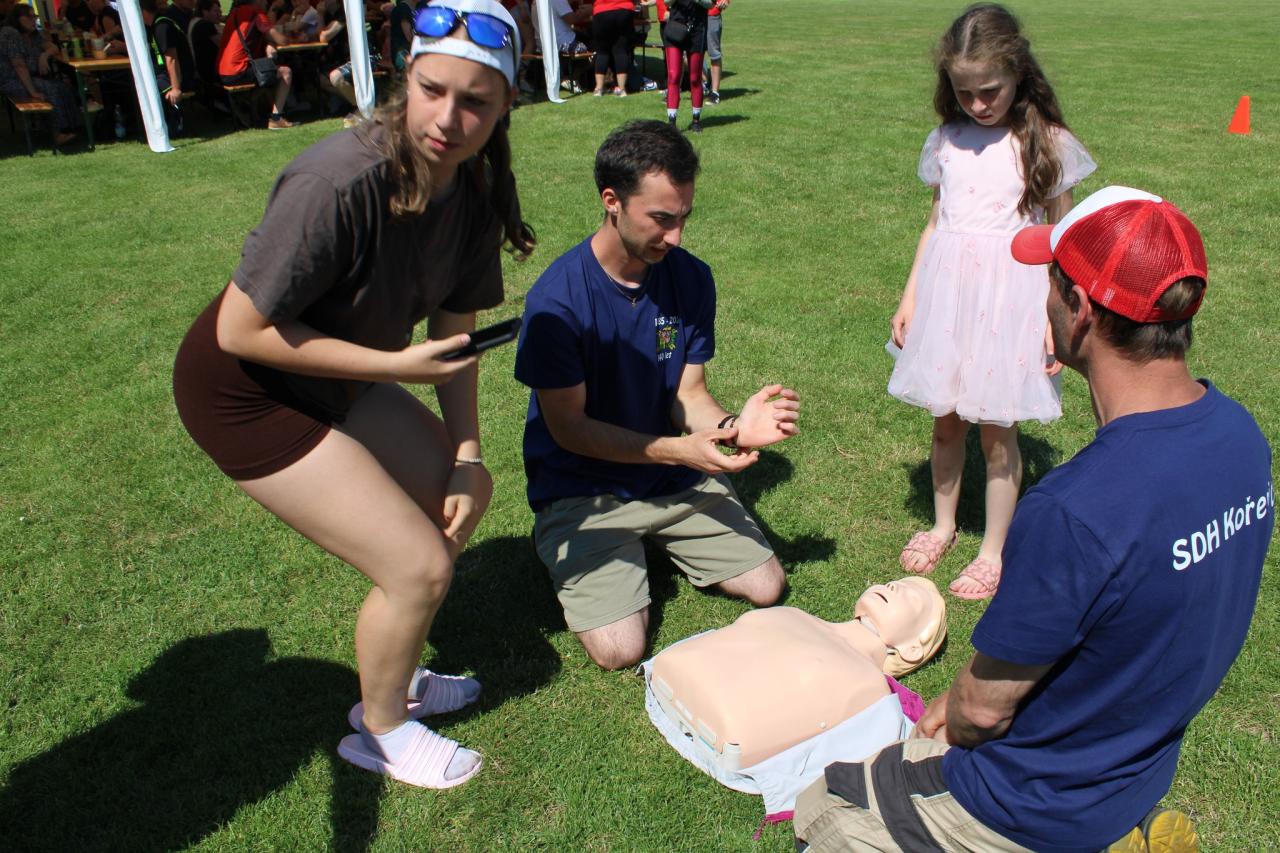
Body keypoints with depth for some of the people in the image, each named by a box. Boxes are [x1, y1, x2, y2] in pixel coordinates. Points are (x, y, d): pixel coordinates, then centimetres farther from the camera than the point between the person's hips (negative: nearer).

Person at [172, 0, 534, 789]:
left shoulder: (475, 189, -9)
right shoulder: (340, 183, -32)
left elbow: (454, 328, -2)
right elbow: (243, 329, -27)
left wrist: (467, 454, -9)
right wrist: (396, 366, -26)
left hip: (332, 376, 8)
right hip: (243, 391, -8)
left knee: (459, 495, 15)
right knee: (419, 564, -9)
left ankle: (394, 679, 35)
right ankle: (380, 729, 21)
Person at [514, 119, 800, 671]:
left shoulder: (690, 278, -6)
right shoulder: (557, 299, -22)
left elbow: (689, 394, -3)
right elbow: (569, 428, -17)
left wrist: (731, 426, -27)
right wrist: (678, 450, -27)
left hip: (676, 479, 5)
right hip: (582, 488, -4)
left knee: (767, 586, 0)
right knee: (621, 649, -17)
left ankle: (656, 538, 21)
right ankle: (570, 553, 13)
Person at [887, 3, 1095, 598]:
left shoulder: (1047, 144, -4)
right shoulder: (947, 141, 6)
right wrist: (910, 297, 11)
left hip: (1012, 293, -3)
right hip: (947, 288, 4)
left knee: (996, 430, 3)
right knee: (945, 420, 12)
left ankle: (994, 551, 20)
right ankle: (943, 525, 34)